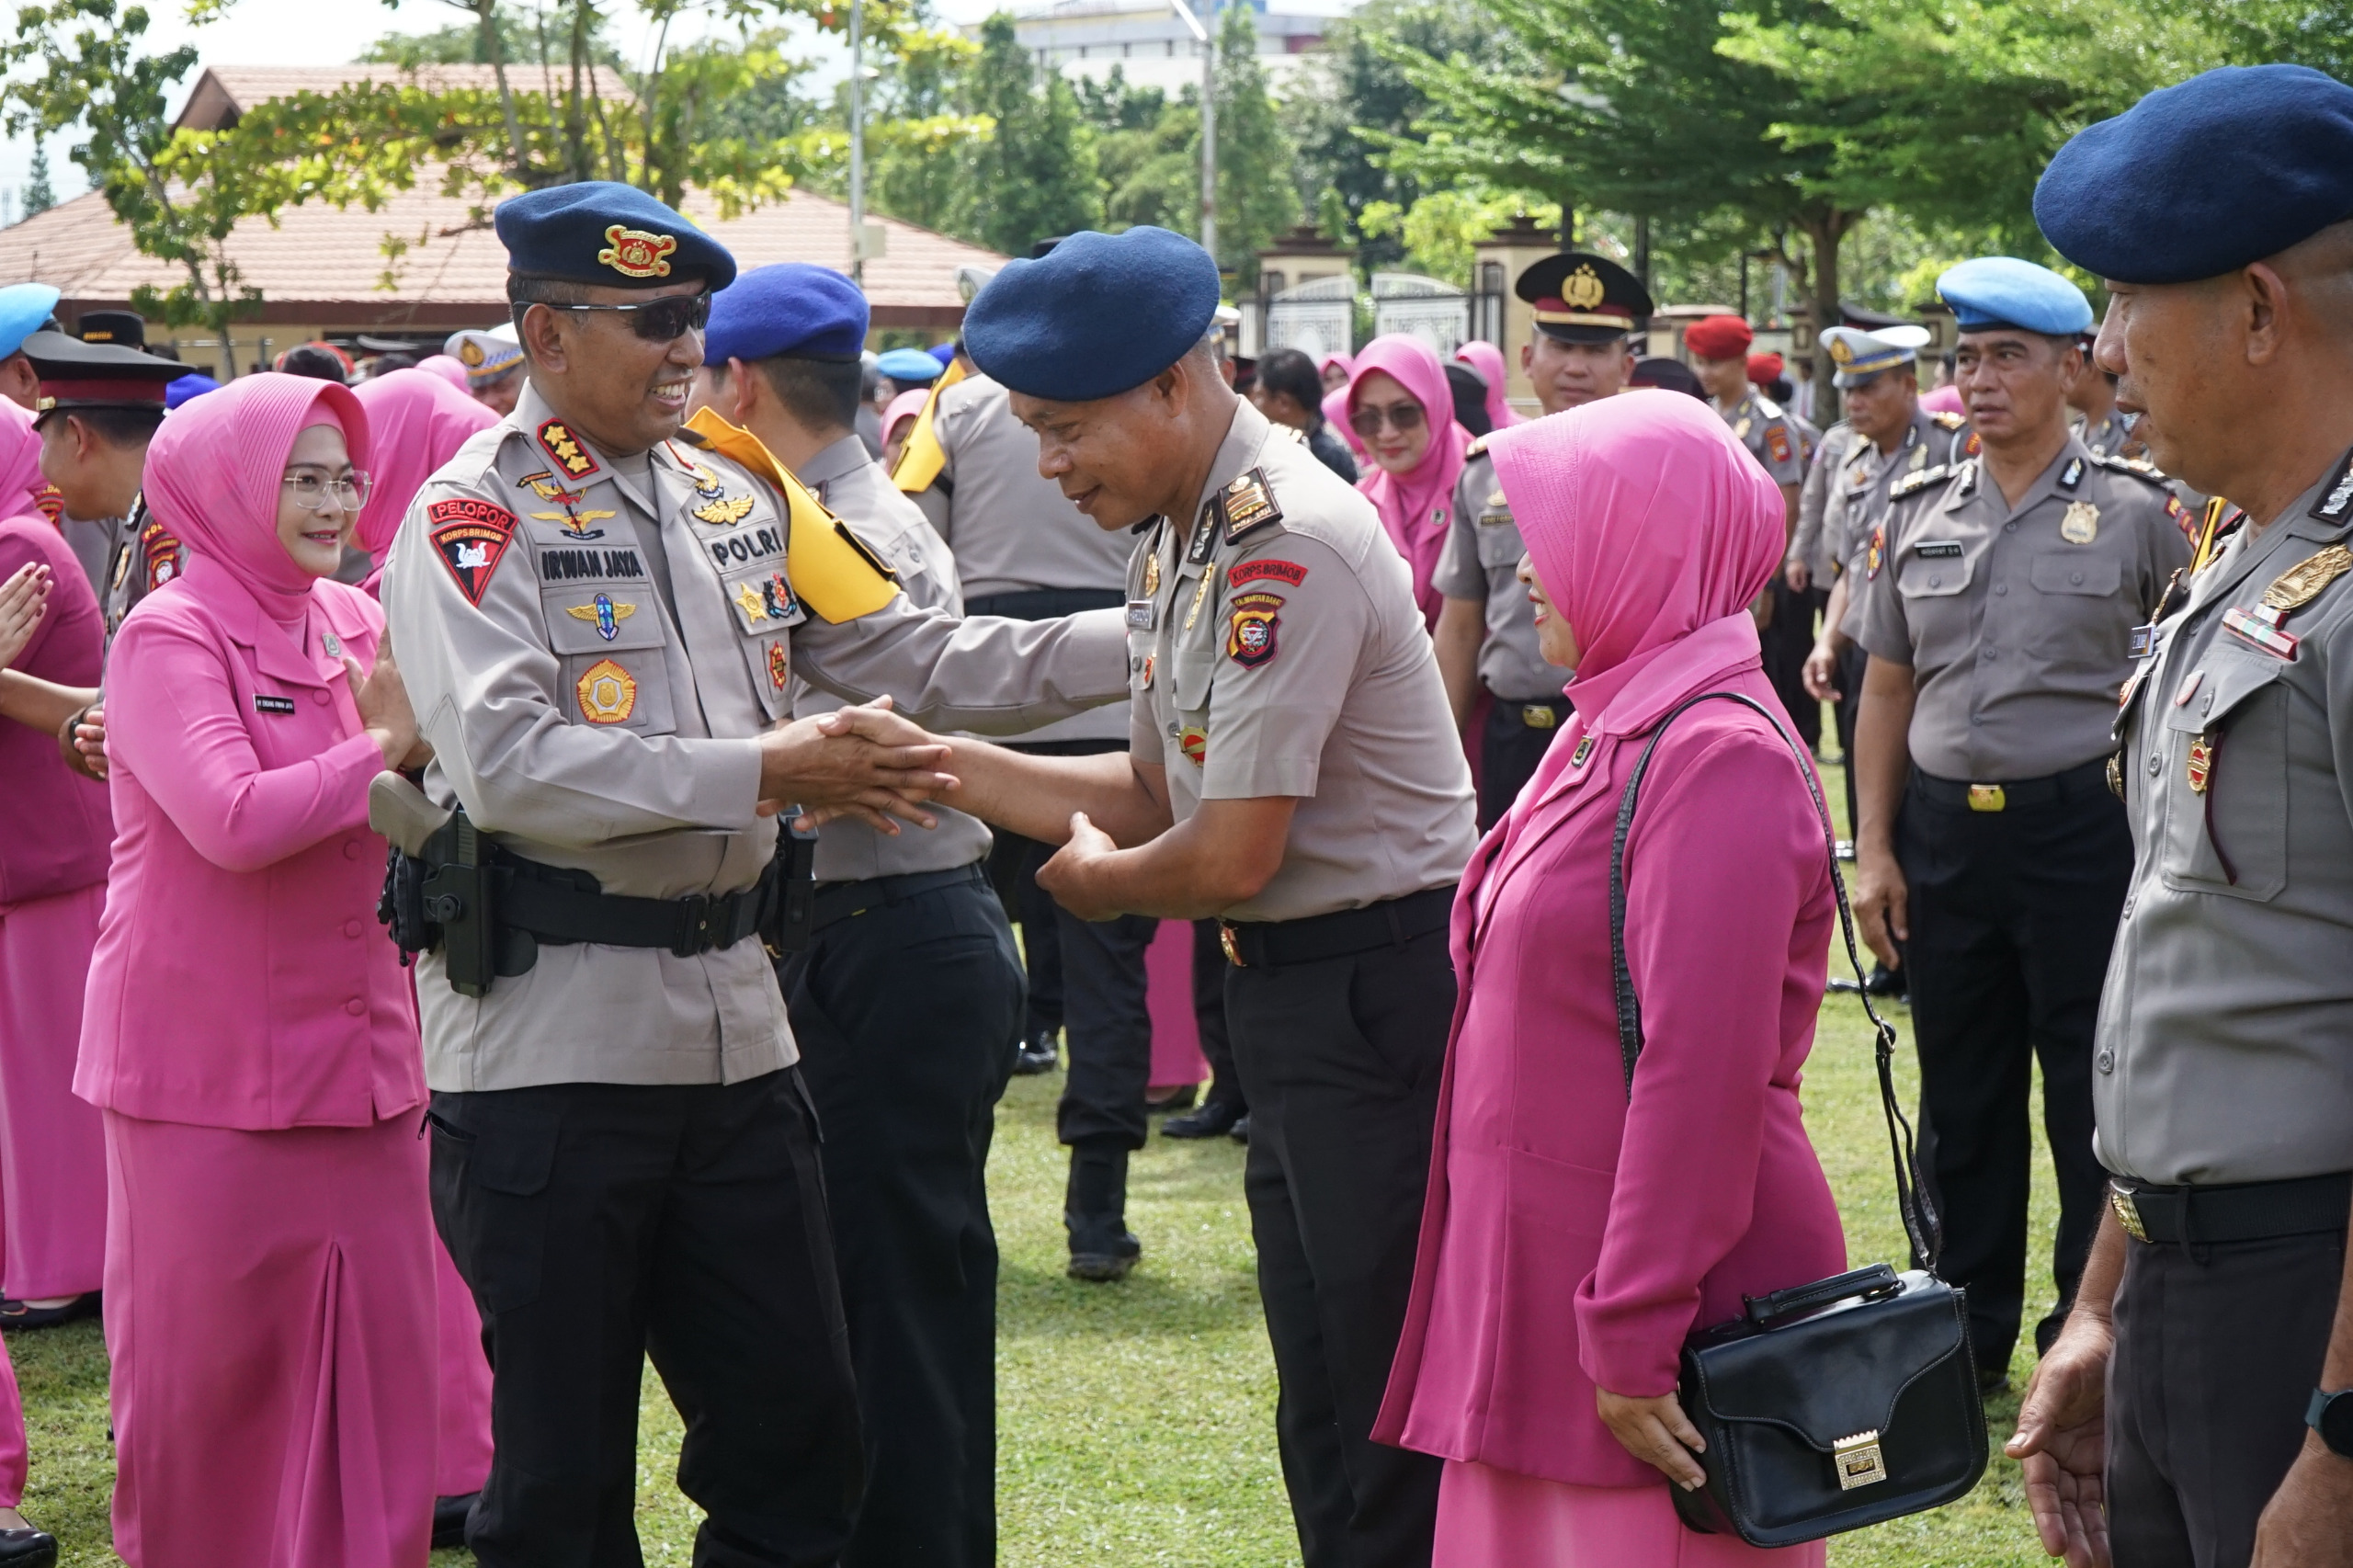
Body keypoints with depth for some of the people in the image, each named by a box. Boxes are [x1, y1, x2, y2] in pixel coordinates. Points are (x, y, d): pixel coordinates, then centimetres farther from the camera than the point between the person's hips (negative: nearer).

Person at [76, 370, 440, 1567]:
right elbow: (233, 820, -24)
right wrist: (384, 747, -13)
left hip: (354, 1050, 6)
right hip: (210, 1066, -6)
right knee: (211, 1371, 4)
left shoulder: (356, 626, 9)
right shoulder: (171, 636, -10)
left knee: (376, 1349, 7)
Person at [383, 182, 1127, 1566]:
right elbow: (507, 763, -22)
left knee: (800, 1445, 11)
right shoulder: (475, 518, -9)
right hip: (553, 1031, -6)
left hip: (733, 1022, 6)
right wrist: (762, 773, -25)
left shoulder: (744, 491, 11)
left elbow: (917, 657, 10)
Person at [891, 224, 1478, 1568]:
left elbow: (1231, 856, -21)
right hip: (1291, 990, 10)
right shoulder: (1177, 538, 9)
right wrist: (939, 766, 6)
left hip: (1380, 989, -10)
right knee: (1325, 1419, 17)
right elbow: (1160, 796, 15)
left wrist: (1093, 880, -1)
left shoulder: (1288, 543, -21)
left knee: (1393, 1419, -4)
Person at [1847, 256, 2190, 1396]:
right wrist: (1873, 850, 5)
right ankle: (1970, 1332, 23)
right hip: (1945, 831, 4)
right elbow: (1886, 690, 12)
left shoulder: (2135, 513, -3)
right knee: (1961, 1096, 11)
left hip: (2082, 827, -4)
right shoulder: (1917, 515, 8)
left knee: (2094, 1097, 2)